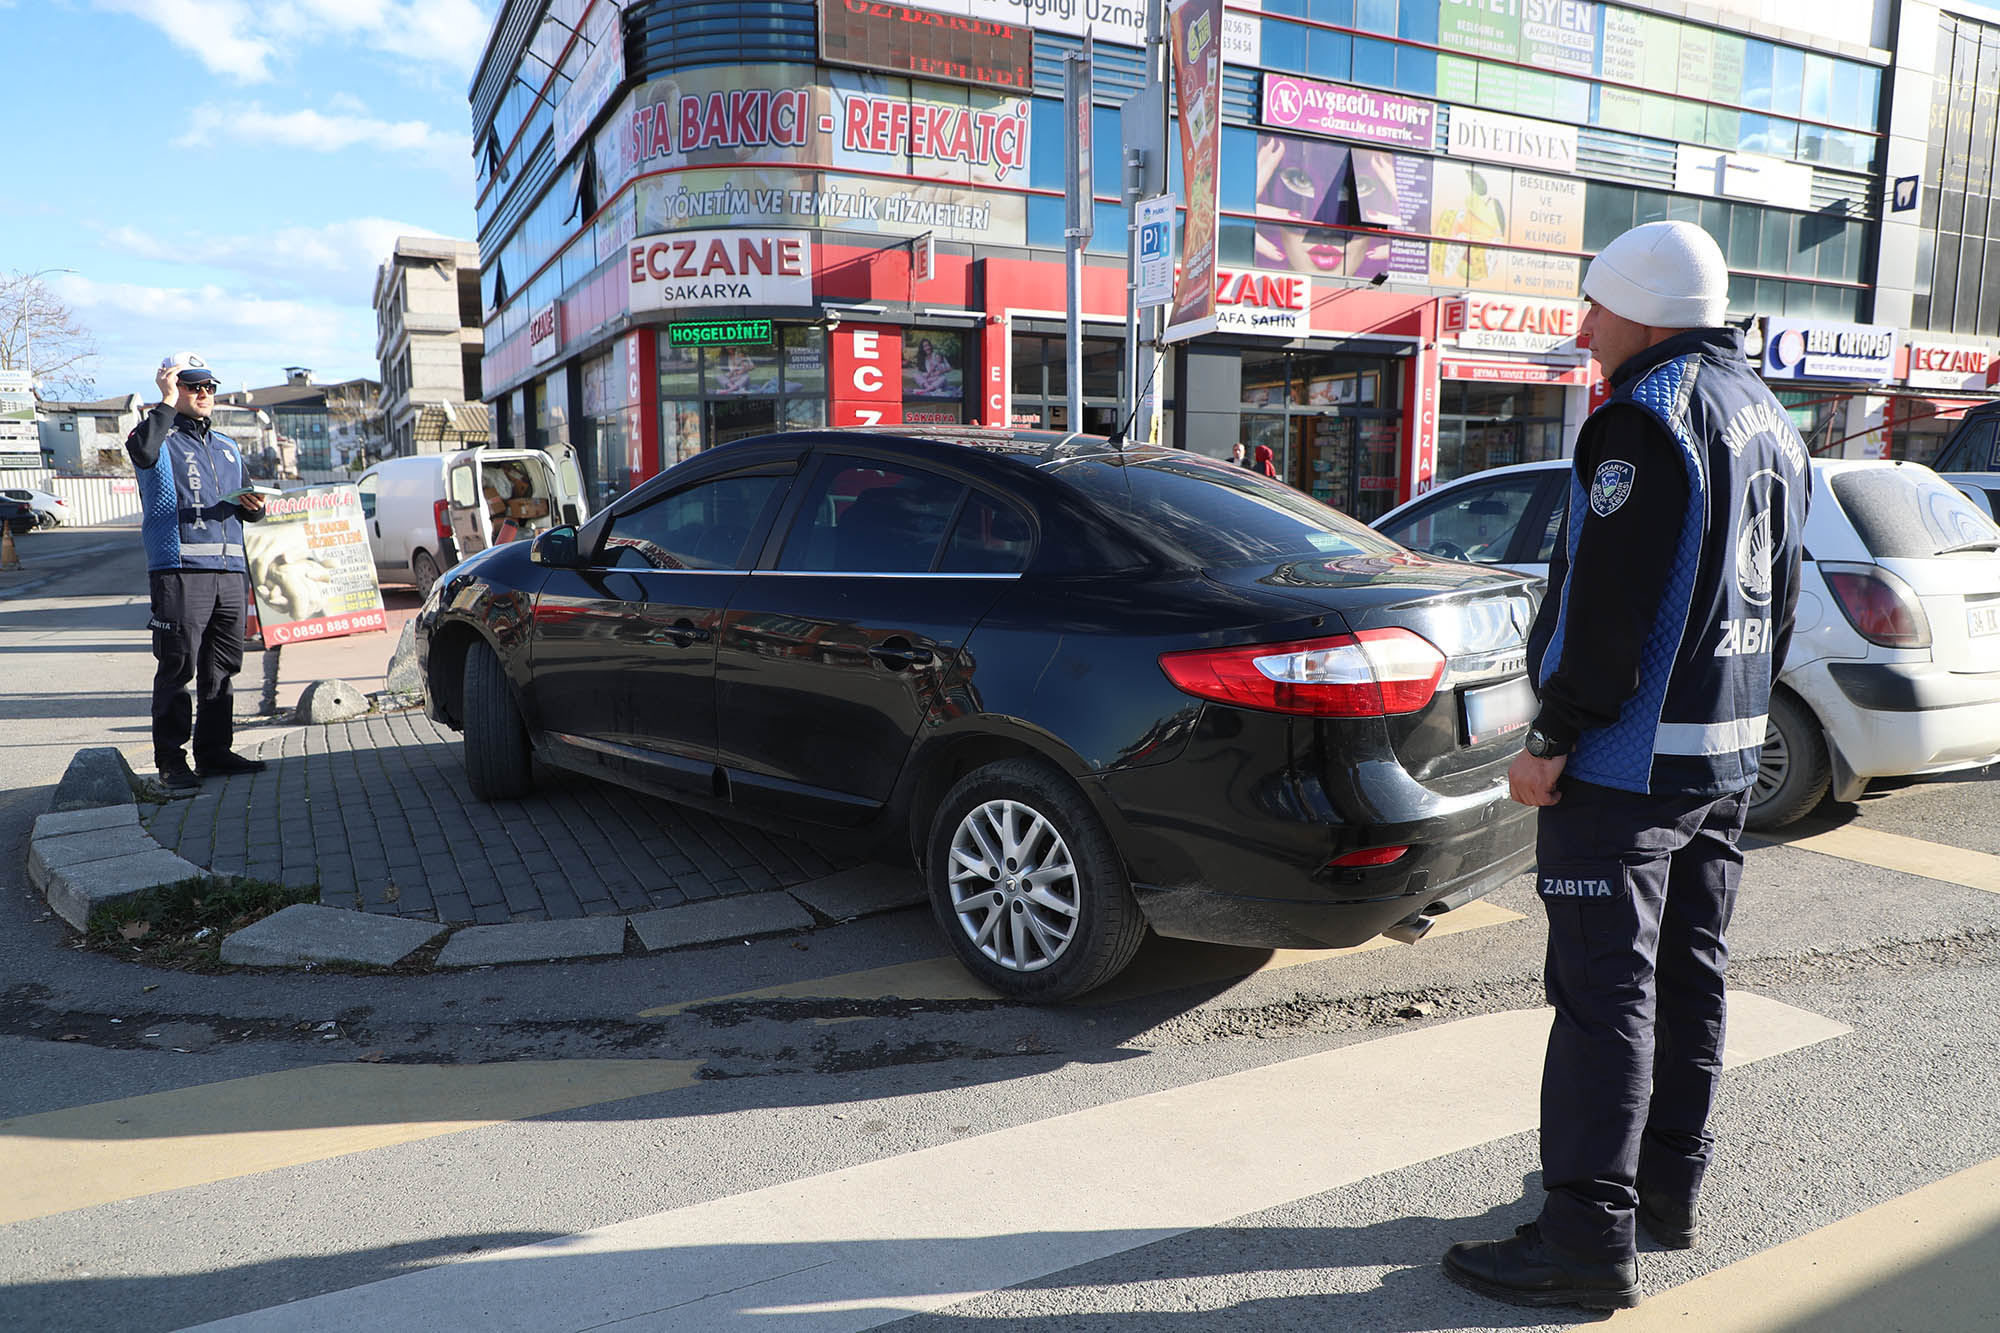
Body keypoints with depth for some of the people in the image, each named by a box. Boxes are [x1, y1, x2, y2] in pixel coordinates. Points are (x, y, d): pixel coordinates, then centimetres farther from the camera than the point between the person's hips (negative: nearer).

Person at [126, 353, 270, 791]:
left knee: (222, 666, 9)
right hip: (179, 569, -6)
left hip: (228, 569, 6)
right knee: (178, 666, -6)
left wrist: (251, 506, 5)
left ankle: (215, 751, 17)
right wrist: (168, 402, -14)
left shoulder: (227, 447, 22)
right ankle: (171, 760, 0)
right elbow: (142, 450, -24)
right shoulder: (163, 440, 2)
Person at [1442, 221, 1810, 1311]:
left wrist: (1551, 741, -18)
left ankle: (1589, 1235, 2)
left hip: (1626, 760, -10)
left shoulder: (1649, 415, -15)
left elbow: (1608, 605, -22)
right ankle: (1670, 1185, 30)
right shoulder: (1768, 419, 17)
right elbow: (1776, 596, 20)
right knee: (1689, 973, 16)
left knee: (1606, 989, -5)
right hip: (1726, 752, 10)